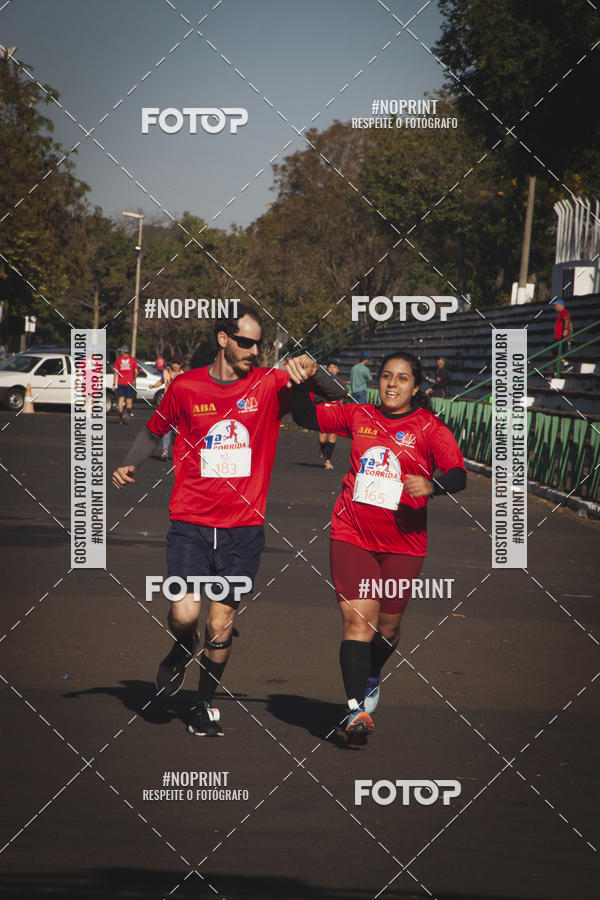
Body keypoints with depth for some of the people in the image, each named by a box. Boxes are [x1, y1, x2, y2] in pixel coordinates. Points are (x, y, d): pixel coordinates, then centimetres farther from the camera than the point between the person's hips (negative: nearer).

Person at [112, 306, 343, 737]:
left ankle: (205, 704, 25)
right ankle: (183, 649, 21)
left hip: (244, 528, 1)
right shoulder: (185, 387, 1)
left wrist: (309, 370, -33)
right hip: (191, 523, -1)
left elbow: (331, 394, -12)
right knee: (184, 615, -15)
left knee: (221, 627, 4)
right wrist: (130, 465, 1)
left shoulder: (270, 384, -1)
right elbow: (154, 430, 18)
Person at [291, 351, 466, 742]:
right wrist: (302, 383, -3)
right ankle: (358, 707, -16)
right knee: (357, 618, -12)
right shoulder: (359, 416, 7)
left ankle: (371, 677, 42)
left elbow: (458, 475, -14)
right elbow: (305, 416, 15)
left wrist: (431, 485, -34)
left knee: (388, 624, 11)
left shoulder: (430, 428, -3)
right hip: (353, 534, 1)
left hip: (403, 542, -1)